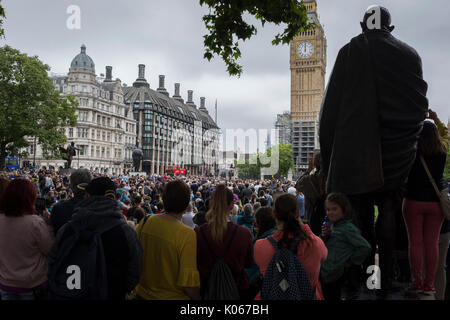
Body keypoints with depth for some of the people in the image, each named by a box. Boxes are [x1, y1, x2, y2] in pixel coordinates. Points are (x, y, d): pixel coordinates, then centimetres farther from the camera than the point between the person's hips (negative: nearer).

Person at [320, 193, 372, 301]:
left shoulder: (347, 229, -17)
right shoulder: (332, 226, 9)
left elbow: (365, 247, -24)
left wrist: (351, 262, -14)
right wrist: (324, 236, -6)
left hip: (333, 276, -8)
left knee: (332, 297, 4)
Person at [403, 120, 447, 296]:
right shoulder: (442, 154, -2)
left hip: (414, 201, -2)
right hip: (435, 202, 2)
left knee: (415, 242, 4)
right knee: (432, 243, 6)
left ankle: (417, 282, 10)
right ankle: (429, 284, 11)